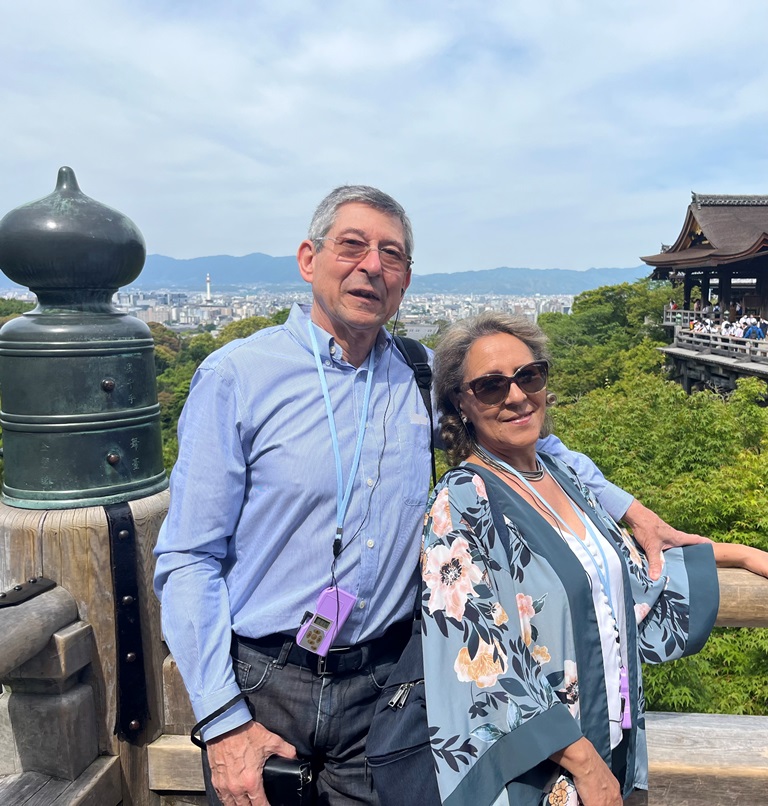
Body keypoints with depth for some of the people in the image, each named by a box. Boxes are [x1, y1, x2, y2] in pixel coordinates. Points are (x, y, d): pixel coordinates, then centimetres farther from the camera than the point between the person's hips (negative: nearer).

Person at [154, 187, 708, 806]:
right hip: (262, 682, -2)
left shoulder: (422, 378, 0)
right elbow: (188, 558, -10)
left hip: (381, 684, 3)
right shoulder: (236, 377, -10)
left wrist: (630, 509, 10)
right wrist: (223, 720, -13)